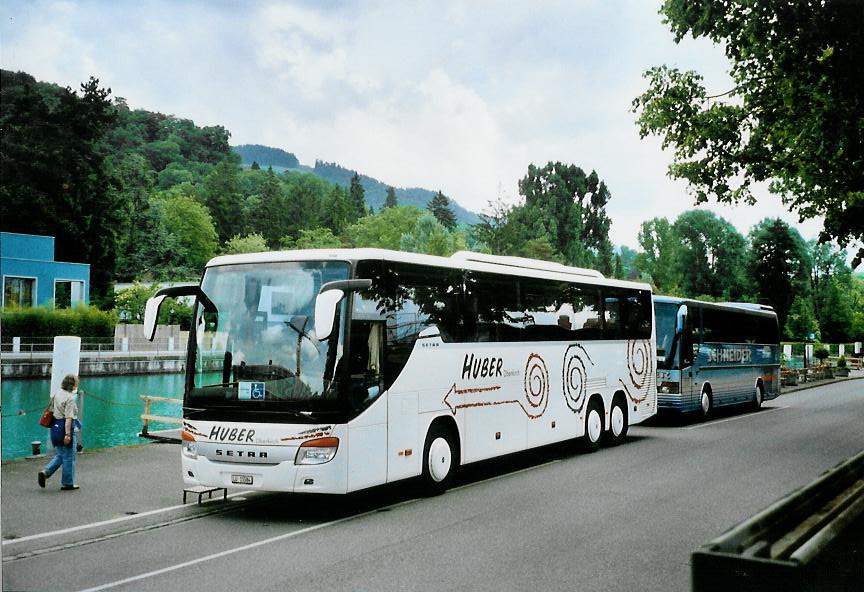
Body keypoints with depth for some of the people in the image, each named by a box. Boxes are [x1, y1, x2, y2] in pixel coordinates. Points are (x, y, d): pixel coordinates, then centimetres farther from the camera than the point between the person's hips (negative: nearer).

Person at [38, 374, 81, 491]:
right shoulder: (70, 398, -16)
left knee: (59, 455, 21)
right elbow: (68, 418, -22)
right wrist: (67, 434, -23)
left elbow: (52, 408, 16)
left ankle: (45, 472, 3)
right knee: (69, 456, 5)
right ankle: (68, 483, 14)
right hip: (65, 428, -8)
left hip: (55, 427, 8)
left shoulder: (57, 394, 8)